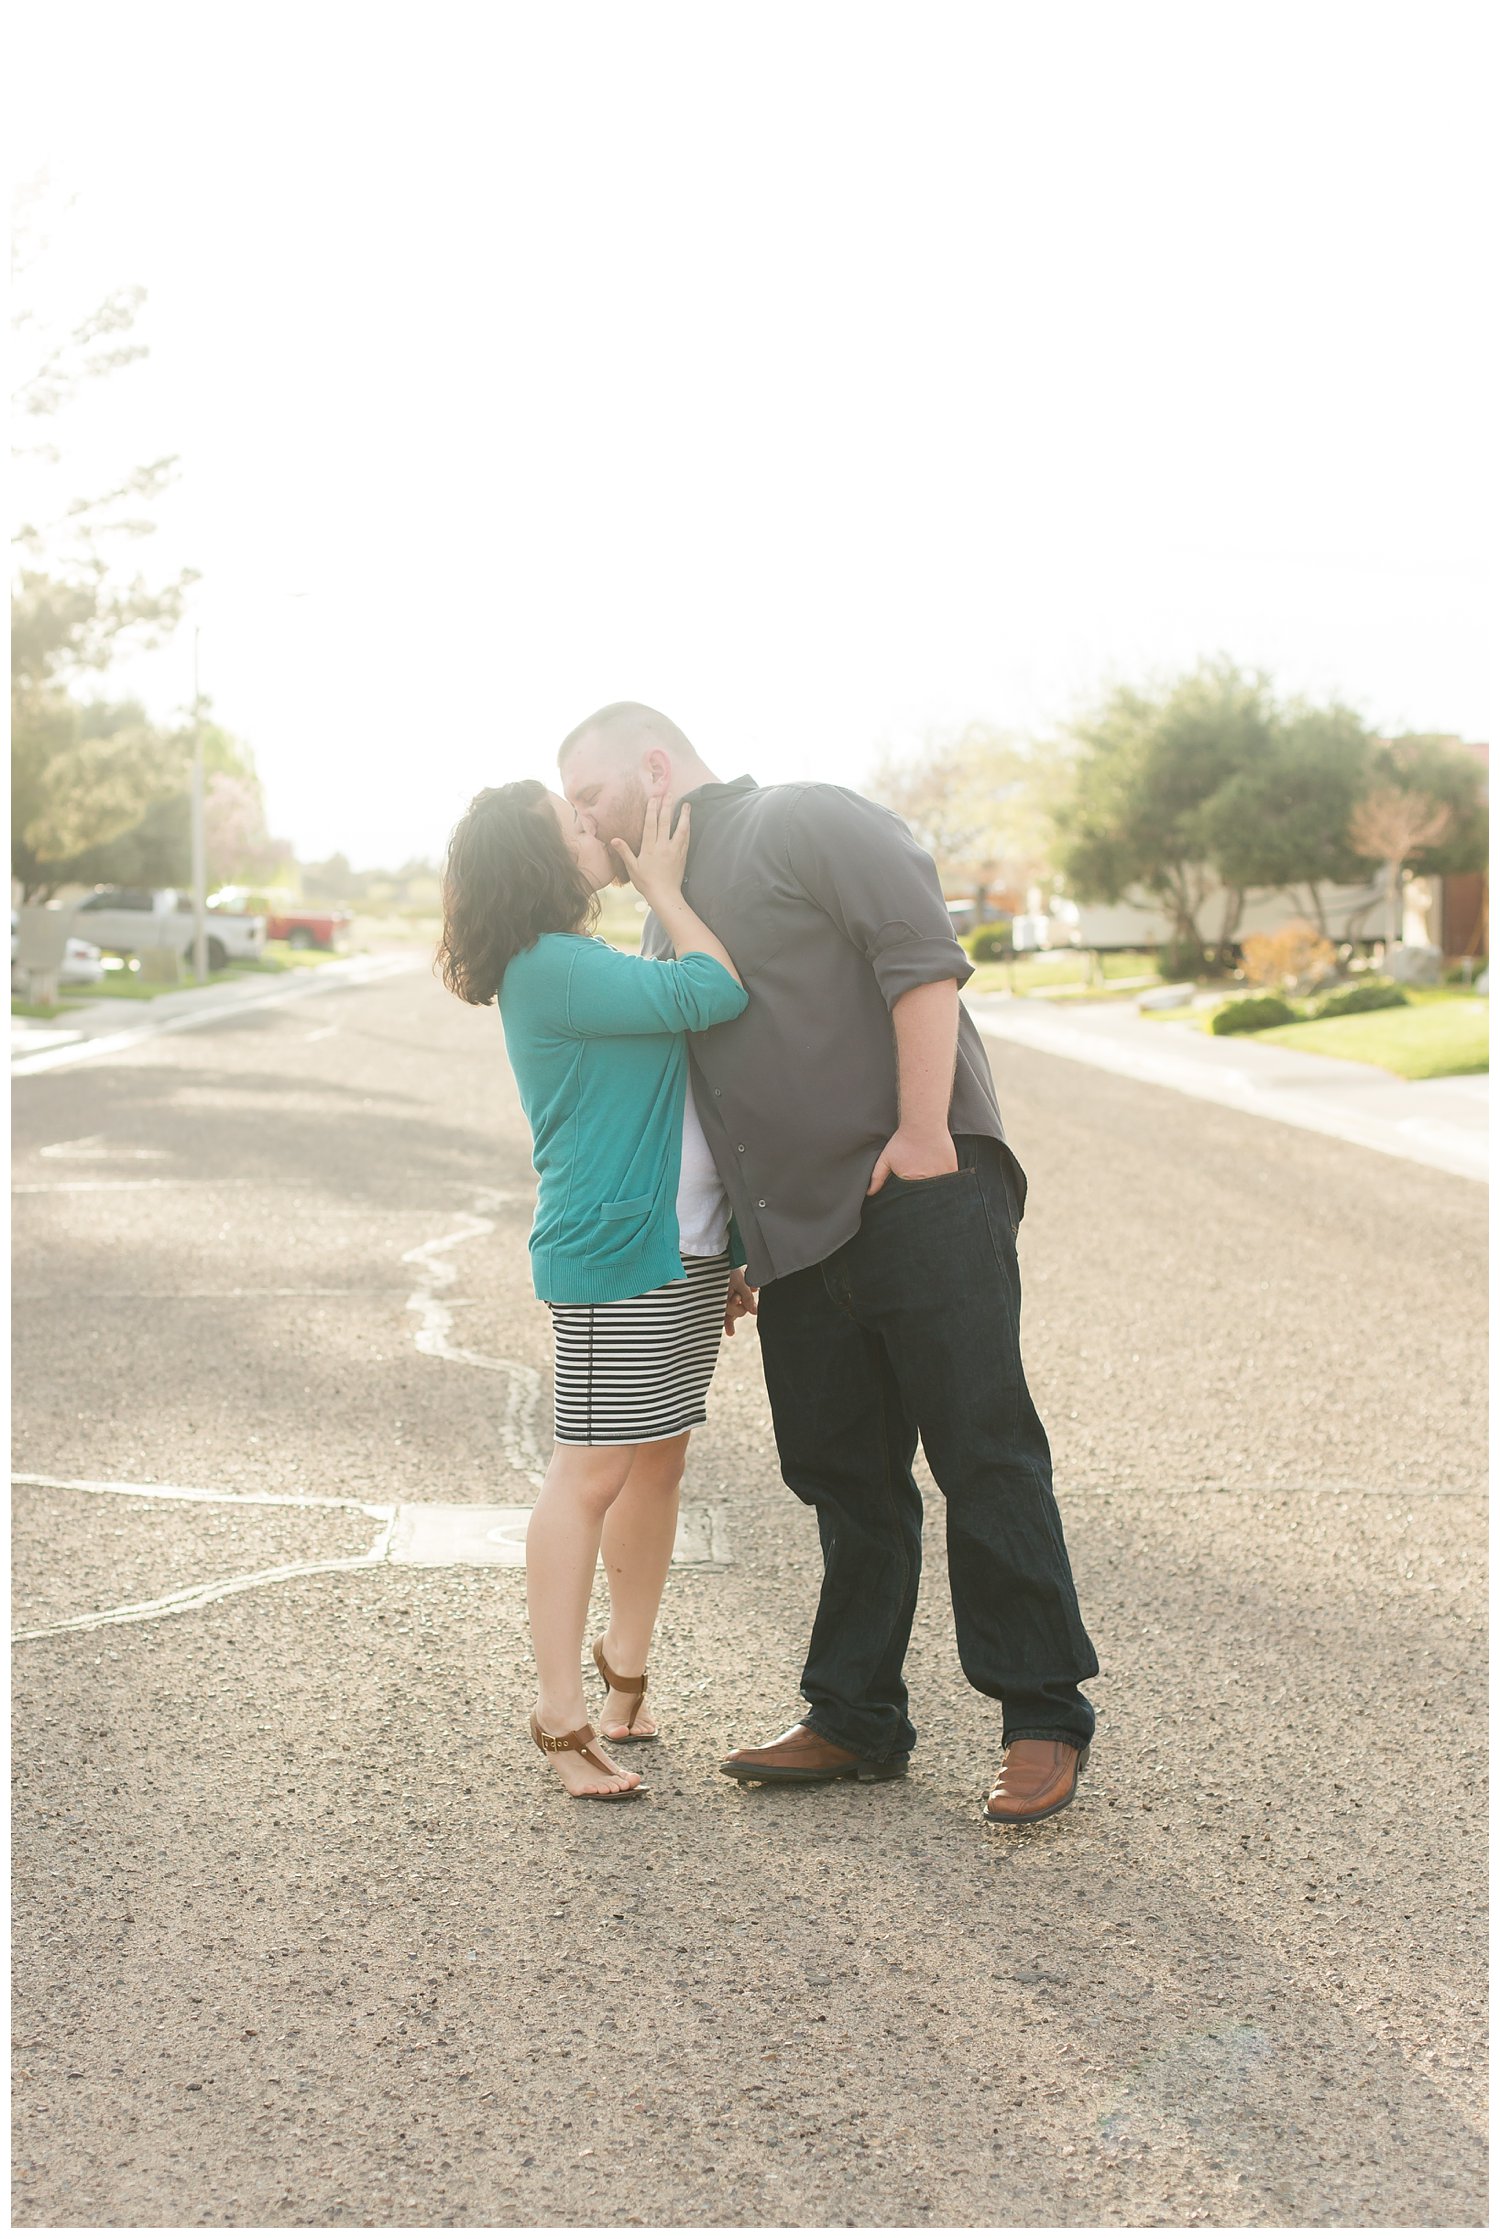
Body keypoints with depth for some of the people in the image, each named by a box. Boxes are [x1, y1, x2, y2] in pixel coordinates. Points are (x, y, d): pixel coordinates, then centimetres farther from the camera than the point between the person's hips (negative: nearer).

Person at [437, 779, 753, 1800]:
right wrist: (663, 885, -6)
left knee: (659, 1459, 14)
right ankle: (562, 1717, -3)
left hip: (684, 1251, 10)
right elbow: (717, 992, -20)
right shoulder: (551, 970, -15)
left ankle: (627, 1663, 28)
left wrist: (723, 1249, 22)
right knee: (591, 1475, -7)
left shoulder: (589, 966, 17)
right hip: (611, 1259, -10)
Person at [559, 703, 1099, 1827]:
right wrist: (735, 1250, 23)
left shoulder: (807, 821, -2)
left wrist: (923, 1130, -19)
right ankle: (856, 1722, 20)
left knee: (982, 1454, -5)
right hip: (800, 1237, 9)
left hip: (919, 1192, -8)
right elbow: (688, 1095, 27)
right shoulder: (667, 918, 24)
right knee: (845, 1477, 11)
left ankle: (1045, 1721, 2)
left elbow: (924, 954, -14)